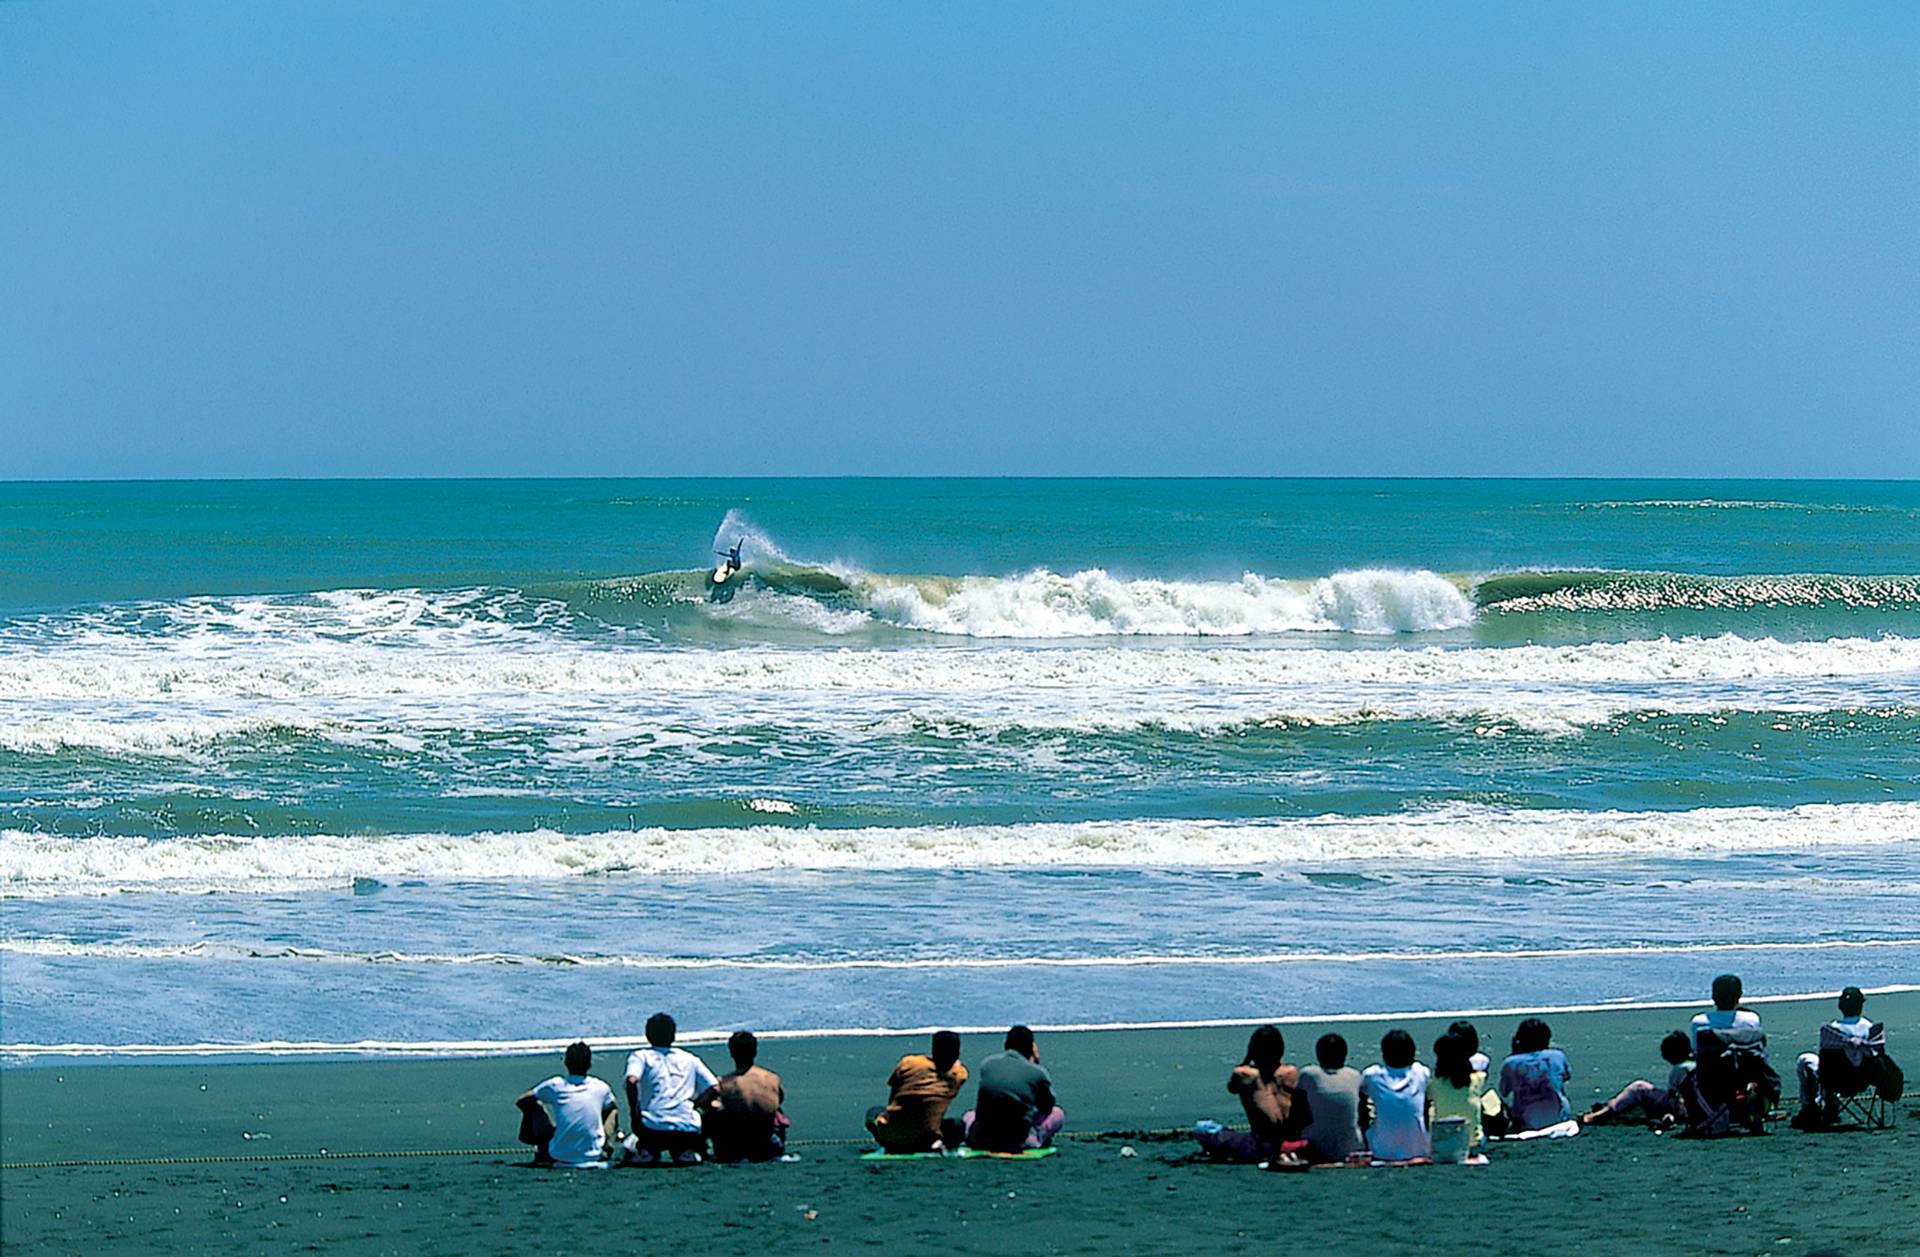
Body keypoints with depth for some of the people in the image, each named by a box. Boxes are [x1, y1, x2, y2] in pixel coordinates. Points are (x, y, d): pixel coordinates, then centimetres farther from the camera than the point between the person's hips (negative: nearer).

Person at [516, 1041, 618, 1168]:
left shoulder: (555, 1085, -7)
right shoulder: (601, 1088, -4)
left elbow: (520, 1101, 6)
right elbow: (611, 1107, 22)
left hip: (560, 1156, -1)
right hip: (594, 1156, 1)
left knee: (532, 1105, 16)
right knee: (613, 1110, 25)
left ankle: (542, 1154, 21)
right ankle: (606, 1151, 16)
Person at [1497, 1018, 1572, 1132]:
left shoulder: (1510, 1064, -12)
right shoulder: (1558, 1056, -7)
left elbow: (1504, 1093, 2)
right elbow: (1567, 1077, 13)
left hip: (1525, 1124, -1)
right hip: (1558, 1119, 1)